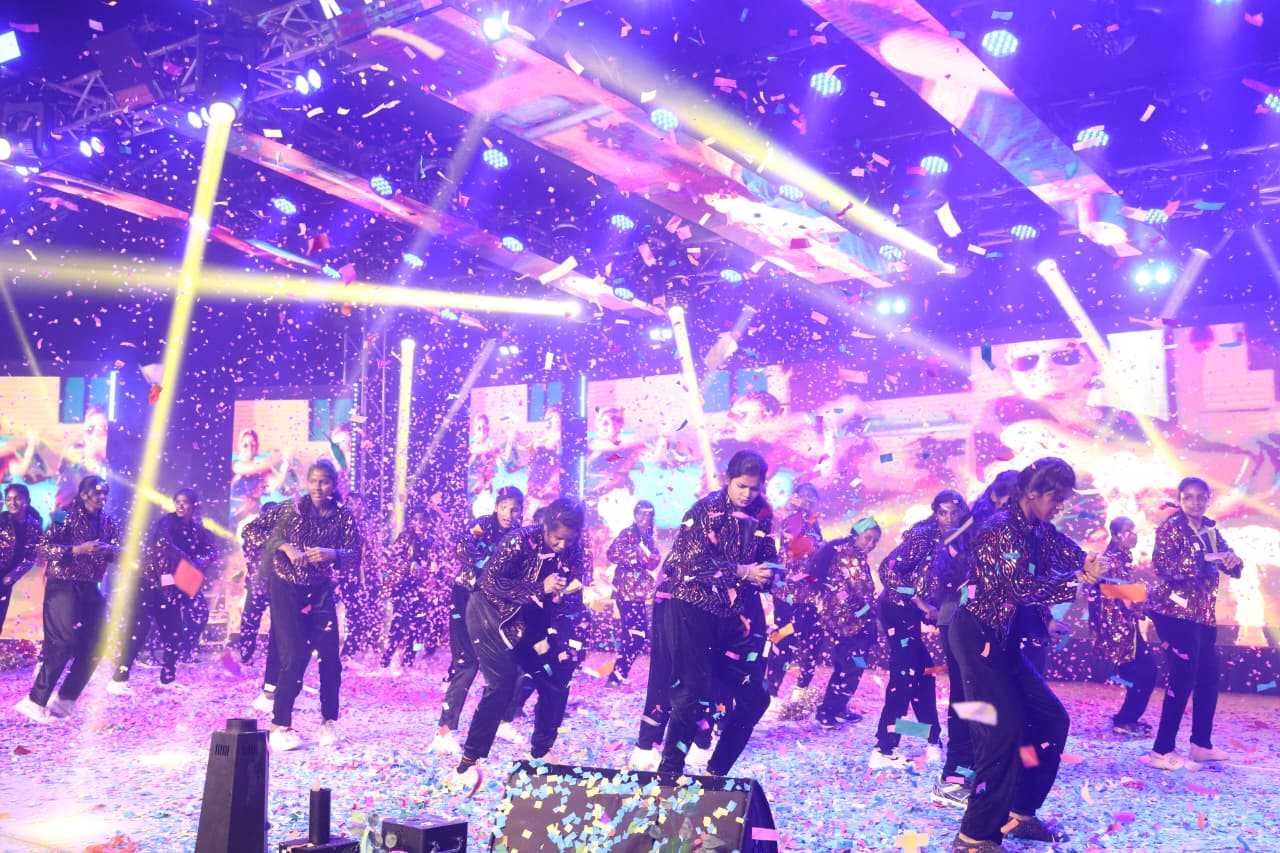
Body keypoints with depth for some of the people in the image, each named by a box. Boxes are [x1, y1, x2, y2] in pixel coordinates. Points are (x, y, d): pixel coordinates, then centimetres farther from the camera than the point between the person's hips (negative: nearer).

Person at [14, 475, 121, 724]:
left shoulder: (109, 522, 7)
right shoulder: (67, 517, -8)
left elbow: (117, 552, 8)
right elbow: (43, 549, -15)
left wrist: (111, 551, -15)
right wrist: (78, 549, -23)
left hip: (90, 589, 6)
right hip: (63, 587, -6)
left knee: (95, 645, 4)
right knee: (64, 643, -14)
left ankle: (64, 700, 16)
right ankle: (35, 702, -5)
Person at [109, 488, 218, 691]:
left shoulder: (198, 530, 7)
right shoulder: (167, 521, -9)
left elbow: (212, 552, -2)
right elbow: (163, 543, -27)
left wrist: (199, 562, -22)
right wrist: (187, 559, -27)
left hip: (171, 588, 6)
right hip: (149, 583, -6)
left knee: (174, 635, 6)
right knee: (138, 631, -9)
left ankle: (167, 679, 21)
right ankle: (118, 680, -4)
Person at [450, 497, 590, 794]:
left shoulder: (575, 553, -8)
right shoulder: (520, 540, -23)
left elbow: (575, 602, -2)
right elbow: (491, 583, -24)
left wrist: (566, 595, -27)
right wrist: (540, 588, -30)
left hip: (533, 622, 6)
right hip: (493, 614, -6)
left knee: (558, 679, 1)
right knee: (502, 685, -17)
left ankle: (540, 753, 22)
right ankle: (468, 763, -7)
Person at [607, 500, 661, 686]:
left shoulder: (649, 539, 15)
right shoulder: (628, 533, -7)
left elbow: (653, 563, 4)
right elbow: (612, 553, -21)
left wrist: (646, 552, -15)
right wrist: (635, 552, -24)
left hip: (638, 591, 8)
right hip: (626, 590, -8)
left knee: (633, 632, 12)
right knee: (637, 633, -11)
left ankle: (619, 673, 21)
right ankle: (617, 676, -6)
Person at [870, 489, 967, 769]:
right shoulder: (923, 536, -17)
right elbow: (887, 569, -26)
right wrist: (922, 602, -25)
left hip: (912, 612, 8)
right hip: (898, 609, -8)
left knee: (923, 674, 13)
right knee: (905, 676, -10)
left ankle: (933, 742, 25)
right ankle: (883, 751, -7)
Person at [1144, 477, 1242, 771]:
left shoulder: (1211, 530, 13)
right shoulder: (1171, 526, -8)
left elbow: (1232, 567, 10)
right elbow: (1160, 563, -21)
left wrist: (1233, 562, -13)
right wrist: (1203, 560, -26)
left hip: (1203, 613, 8)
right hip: (1174, 611, -8)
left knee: (1209, 677, 12)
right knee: (1183, 677, -10)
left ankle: (1201, 744, 25)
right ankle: (1162, 751, -5)